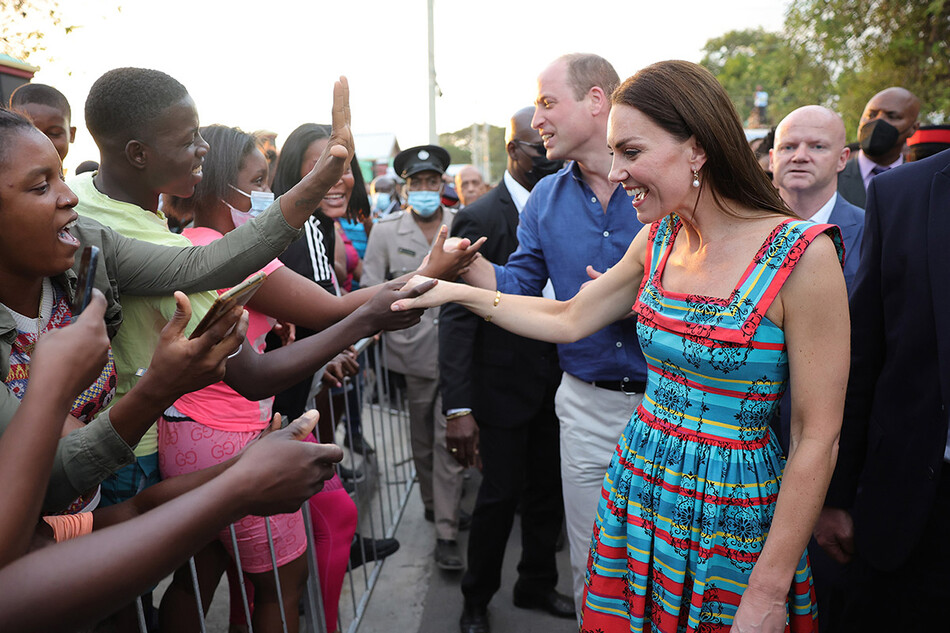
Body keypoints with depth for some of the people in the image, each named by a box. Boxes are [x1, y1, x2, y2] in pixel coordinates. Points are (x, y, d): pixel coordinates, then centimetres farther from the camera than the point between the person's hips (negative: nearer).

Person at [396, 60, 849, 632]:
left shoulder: (801, 255, -19)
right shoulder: (657, 241, 0)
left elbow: (817, 439, -16)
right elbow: (567, 319, 10)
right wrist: (457, 290, 4)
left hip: (734, 516, -5)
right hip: (637, 492, 5)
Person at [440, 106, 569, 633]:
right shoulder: (480, 218, -13)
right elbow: (456, 317, -17)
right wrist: (458, 408, -22)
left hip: (555, 386, 5)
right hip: (504, 387, -5)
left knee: (548, 491, 16)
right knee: (500, 495, 7)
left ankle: (537, 584, 40)